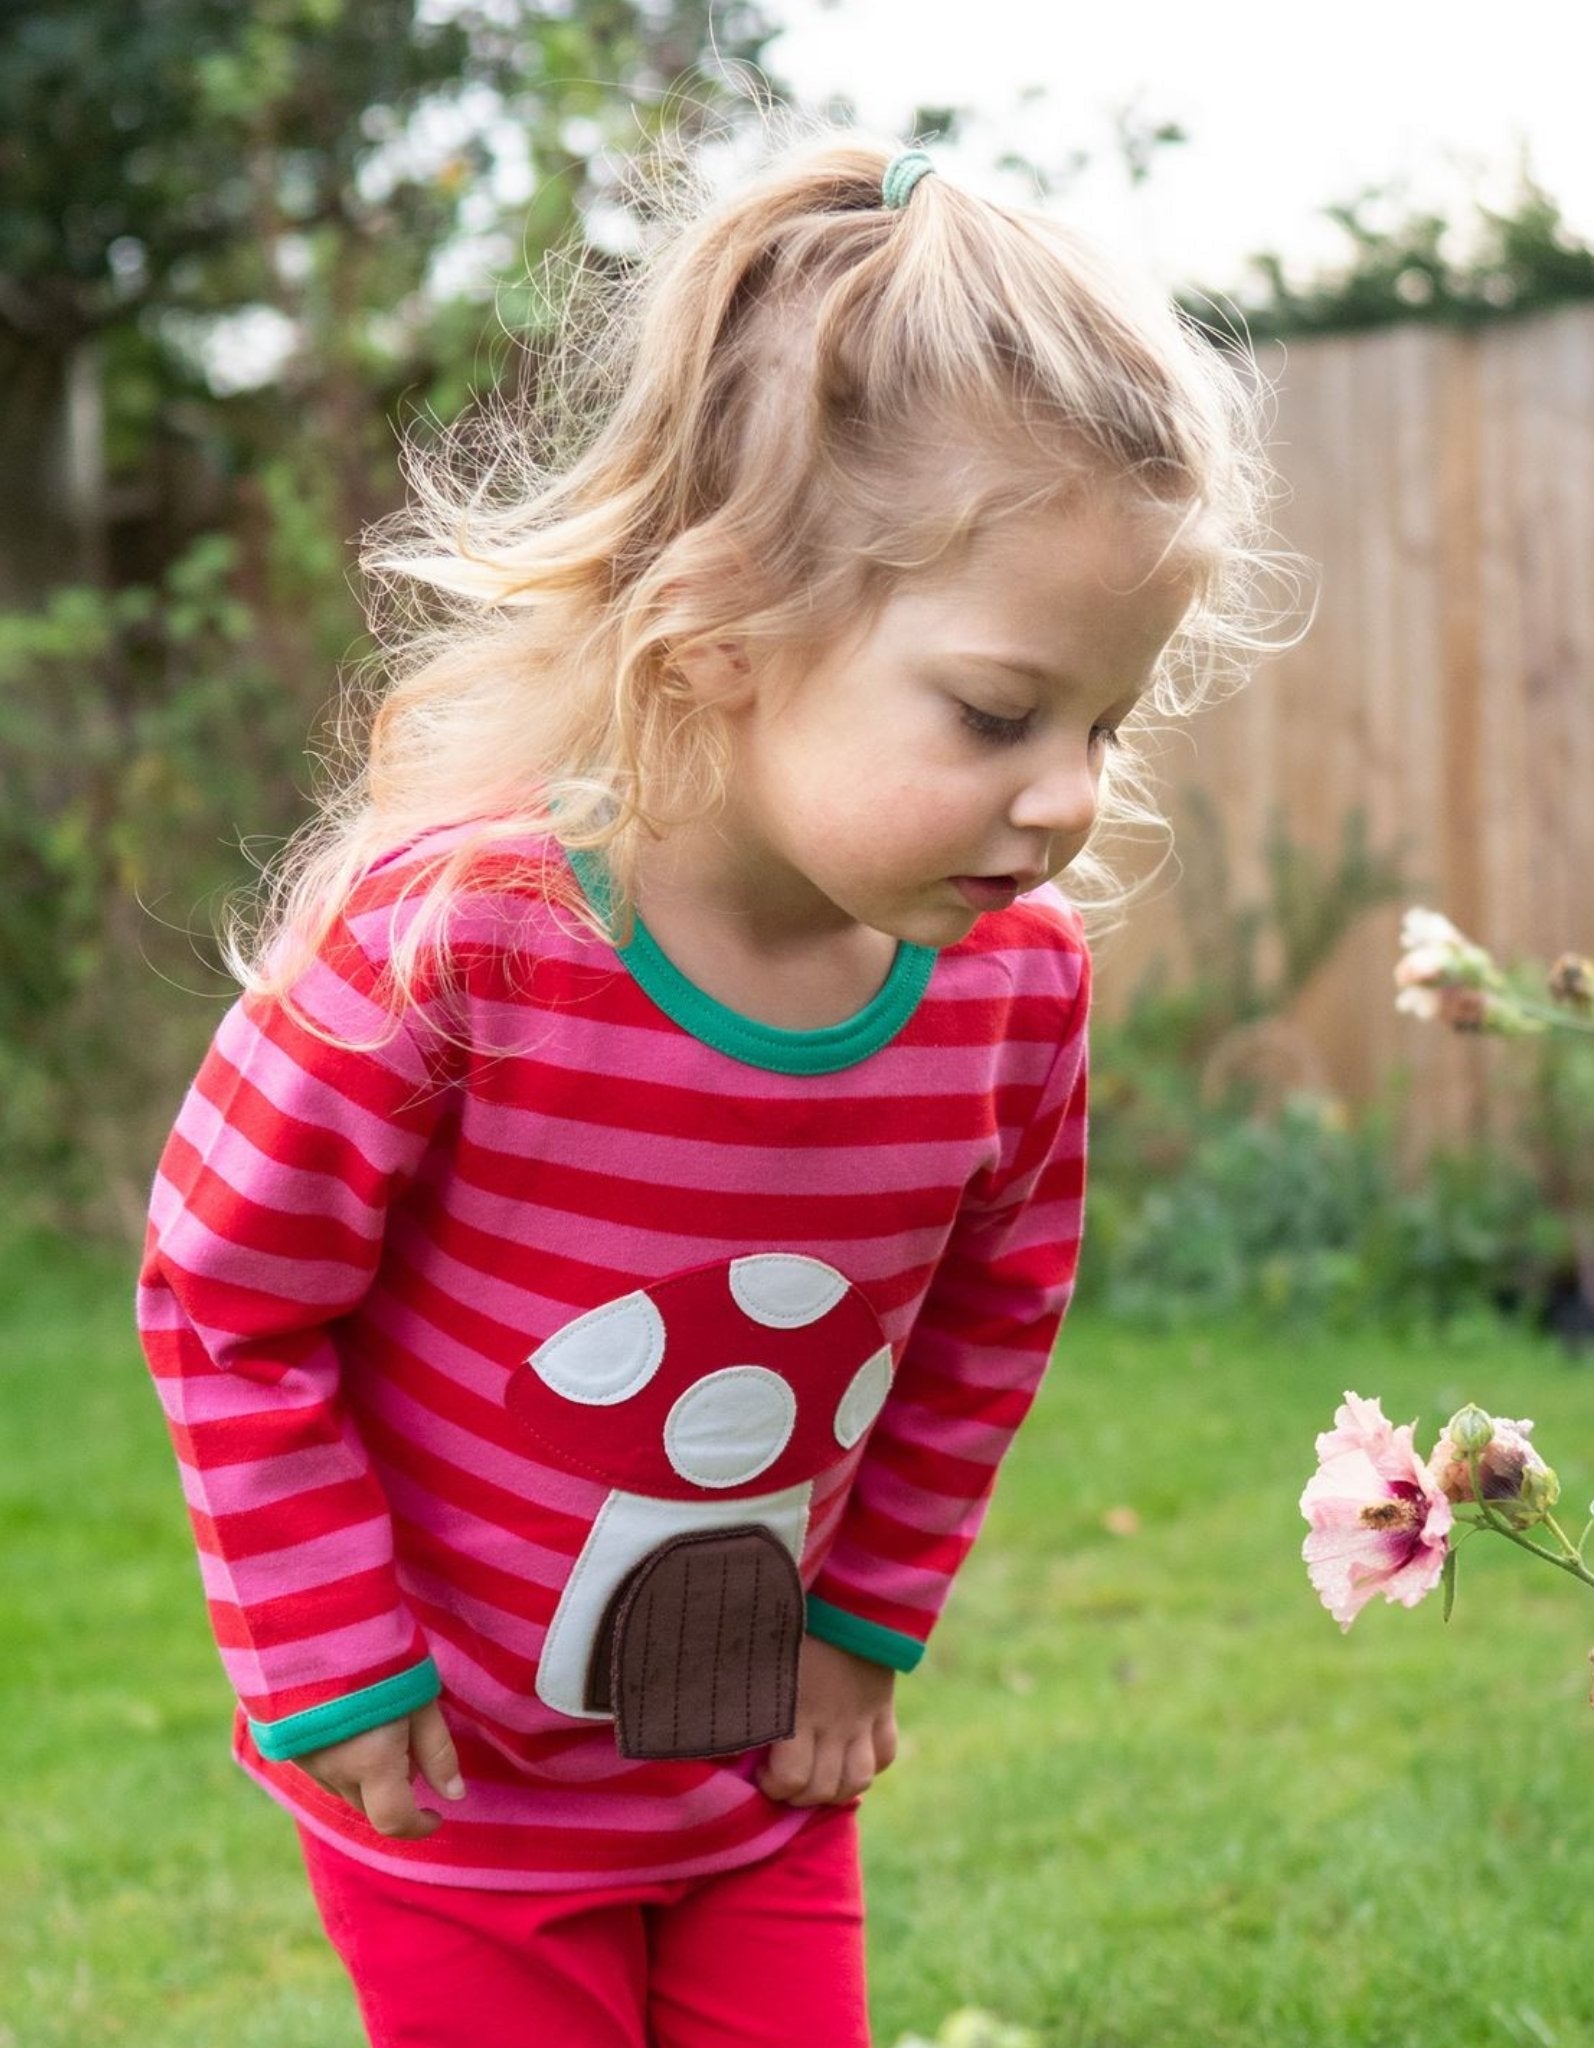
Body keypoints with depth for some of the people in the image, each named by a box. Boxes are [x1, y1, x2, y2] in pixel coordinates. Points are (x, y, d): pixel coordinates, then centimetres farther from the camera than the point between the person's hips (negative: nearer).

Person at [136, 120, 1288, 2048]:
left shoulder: (1018, 973, -14)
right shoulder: (451, 928, -29)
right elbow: (223, 1296, -17)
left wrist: (867, 1621, 7)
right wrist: (333, 1667, -13)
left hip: (765, 1769, 4)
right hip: (459, 1778, -4)